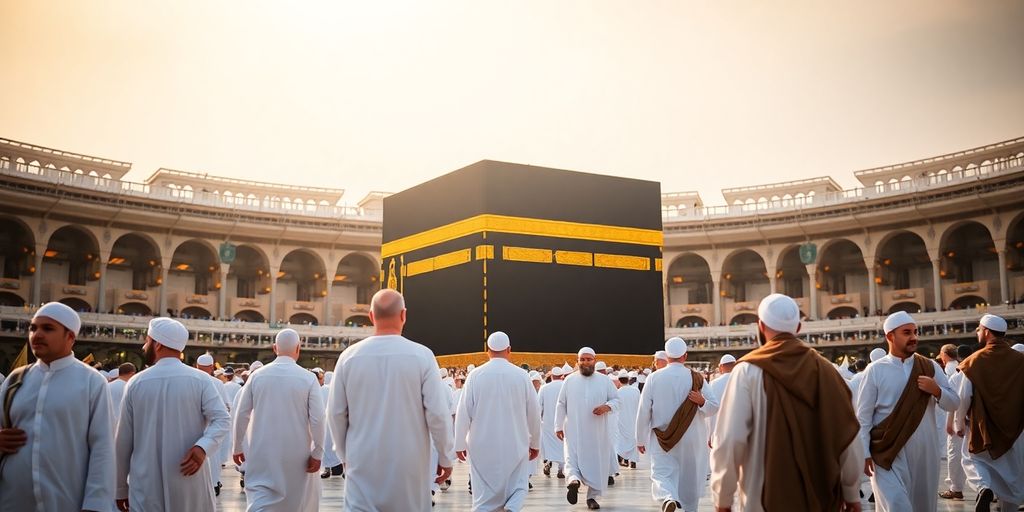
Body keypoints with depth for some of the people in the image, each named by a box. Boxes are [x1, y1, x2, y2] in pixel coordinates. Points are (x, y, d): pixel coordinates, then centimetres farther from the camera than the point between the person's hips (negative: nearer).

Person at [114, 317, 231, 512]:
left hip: (146, 485, 1)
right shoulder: (200, 380, -3)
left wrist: (121, 488, 13)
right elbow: (222, 420, -16)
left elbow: (123, 441, 5)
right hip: (188, 481, 0)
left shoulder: (136, 383, 0)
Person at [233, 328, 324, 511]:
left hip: (263, 452, 1)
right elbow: (317, 419, -11)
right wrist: (317, 453, -3)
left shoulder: (257, 376, -3)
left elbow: (241, 414, 1)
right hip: (297, 453, -1)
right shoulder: (308, 378, -9)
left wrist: (237, 447, 12)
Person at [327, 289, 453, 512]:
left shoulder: (349, 357, -4)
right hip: (408, 463, -1)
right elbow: (438, 413, -9)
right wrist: (445, 457, 5)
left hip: (363, 463, 1)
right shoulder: (422, 356, -10)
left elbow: (336, 413, 3)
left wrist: (345, 455, 17)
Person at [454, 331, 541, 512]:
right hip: (515, 445, 0)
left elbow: (464, 412, -4)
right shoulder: (521, 375, -5)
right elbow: (534, 413, 2)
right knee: (517, 488, 12)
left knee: (485, 492, 10)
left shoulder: (476, 376, -7)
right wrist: (535, 443, 15)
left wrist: (460, 443, 7)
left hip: (483, 446, 0)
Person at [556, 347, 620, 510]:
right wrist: (558, 426, 4)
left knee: (597, 463, 2)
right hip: (574, 431, 0)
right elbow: (561, 405, 8)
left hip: (598, 432, 0)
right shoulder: (569, 380, 5)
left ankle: (592, 497, 10)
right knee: (572, 458, -19)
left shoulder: (604, 380, 4)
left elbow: (616, 399, 6)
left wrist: (607, 407, -16)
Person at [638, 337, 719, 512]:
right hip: (691, 439, 1)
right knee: (690, 476, 17)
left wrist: (641, 439, 5)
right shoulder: (696, 378, -4)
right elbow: (714, 406, -6)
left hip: (663, 439, -1)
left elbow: (643, 411, -4)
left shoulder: (654, 378, -6)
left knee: (662, 474, -1)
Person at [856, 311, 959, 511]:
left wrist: (936, 390, -12)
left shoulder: (931, 367, 6)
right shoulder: (875, 371, -3)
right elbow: (863, 417, -3)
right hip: (888, 453, -3)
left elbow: (953, 404, 8)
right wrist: (864, 454, -8)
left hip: (924, 454, 4)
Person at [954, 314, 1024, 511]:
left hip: (982, 426, -2)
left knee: (973, 460, 16)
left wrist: (959, 424, 6)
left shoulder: (974, 361, -12)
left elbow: (963, 397, -9)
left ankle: (984, 488, -11)